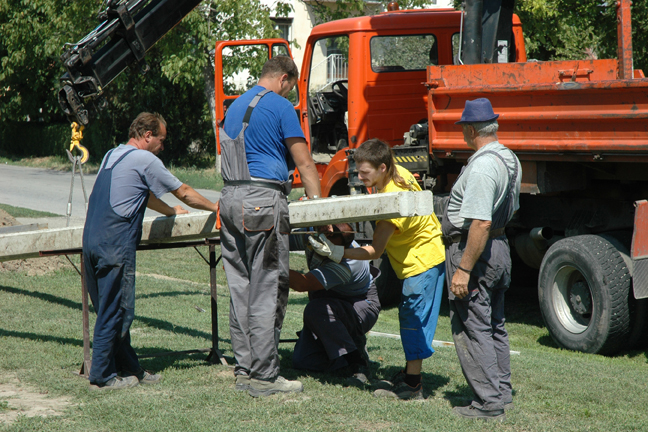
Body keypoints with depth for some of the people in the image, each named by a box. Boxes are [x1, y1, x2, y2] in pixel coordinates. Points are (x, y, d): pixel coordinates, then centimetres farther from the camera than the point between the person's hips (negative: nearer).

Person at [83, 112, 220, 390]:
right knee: (114, 311, -2)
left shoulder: (112, 156, 21)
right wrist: (216, 207, 18)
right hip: (114, 244, -9)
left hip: (92, 240, 9)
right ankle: (102, 376, 2)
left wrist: (170, 211, 46)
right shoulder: (145, 159, -4)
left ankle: (128, 368, 20)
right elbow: (184, 193, 4)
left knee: (111, 309, 13)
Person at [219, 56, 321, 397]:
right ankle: (263, 376, -4)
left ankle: (244, 369, 12)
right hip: (263, 201, -8)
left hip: (230, 199, 8)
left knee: (240, 288, 9)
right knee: (267, 291, -5)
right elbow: (304, 164, -4)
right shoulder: (279, 106, -4)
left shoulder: (235, 106, 21)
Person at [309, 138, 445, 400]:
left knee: (414, 318, -8)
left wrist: (338, 253, -29)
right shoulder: (399, 172, -4)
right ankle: (410, 373, 23)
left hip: (423, 262, -10)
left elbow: (375, 251, -25)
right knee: (409, 316, 15)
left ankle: (412, 385, -5)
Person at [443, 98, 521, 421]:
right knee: (494, 326, 18)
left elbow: (481, 224, -27)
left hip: (471, 250, -10)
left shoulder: (481, 167, -22)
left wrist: (463, 270, -25)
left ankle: (488, 403, -3)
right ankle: (502, 392, 26)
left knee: (471, 328, -4)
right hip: (500, 247, 10)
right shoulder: (510, 159, 9)